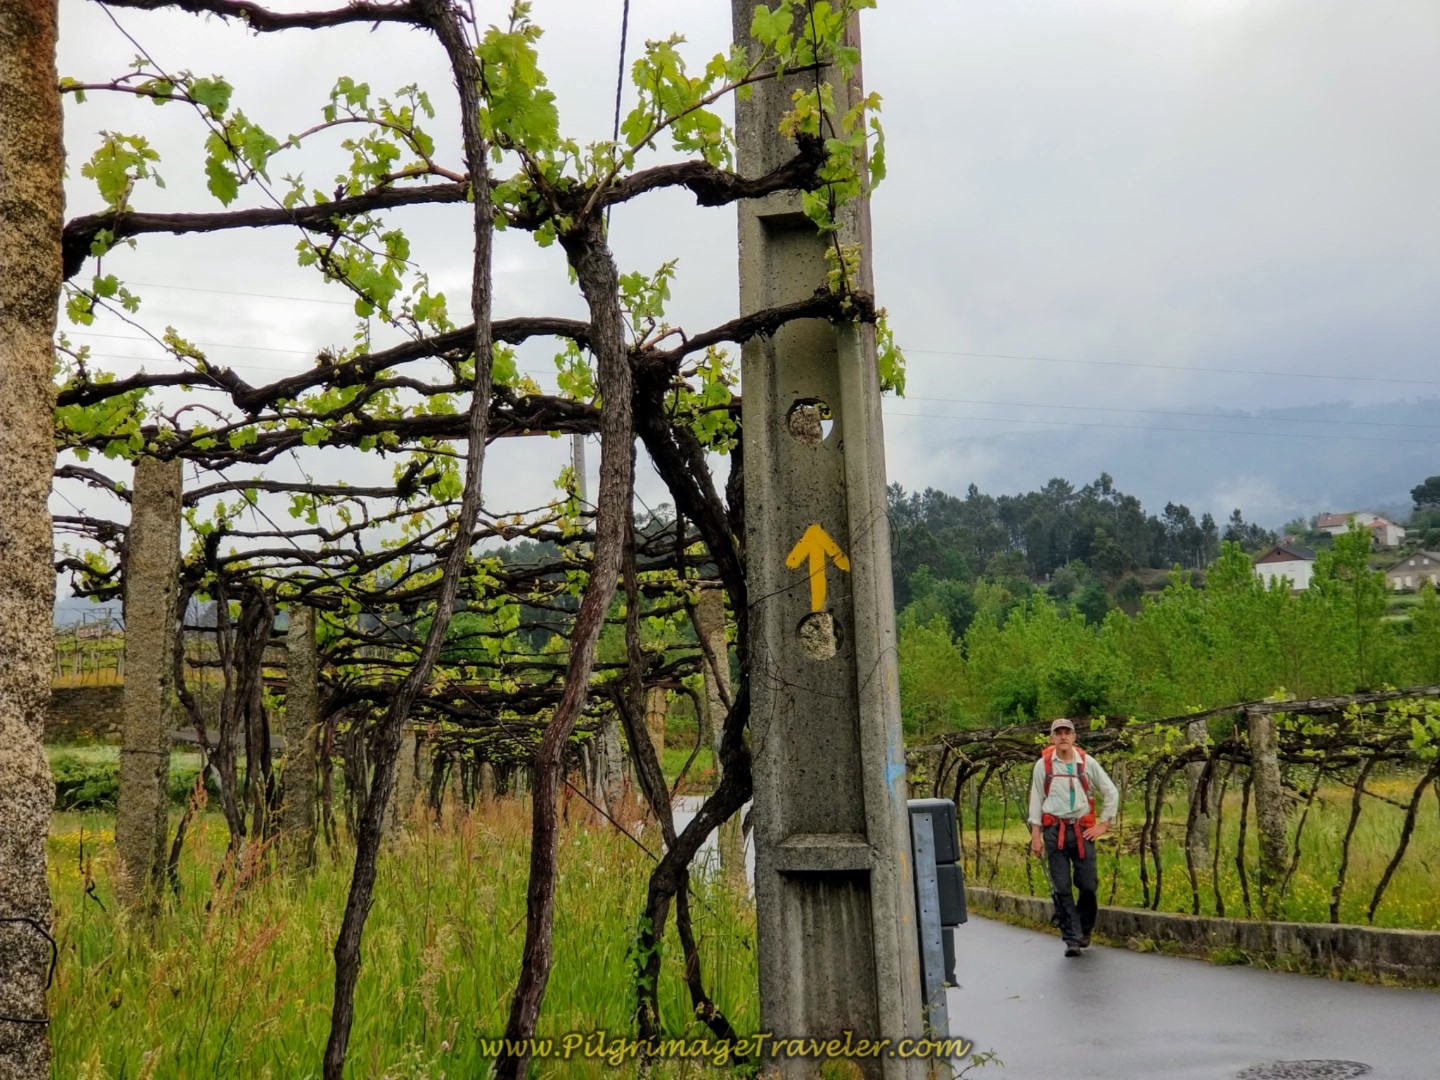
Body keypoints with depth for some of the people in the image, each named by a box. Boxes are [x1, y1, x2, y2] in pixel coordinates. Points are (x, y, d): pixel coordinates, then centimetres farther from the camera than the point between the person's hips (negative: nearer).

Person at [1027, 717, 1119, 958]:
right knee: (1061, 888, -2)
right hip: (1054, 831, 0)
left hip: (1082, 830, 1)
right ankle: (1072, 939, 3)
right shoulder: (1043, 765, 1)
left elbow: (1111, 792, 9)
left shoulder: (1087, 762, 1)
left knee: (1088, 884, 1)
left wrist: (1103, 824, 4)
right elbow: (1036, 800, 6)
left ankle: (1084, 930, 25)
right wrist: (1036, 834, 1)